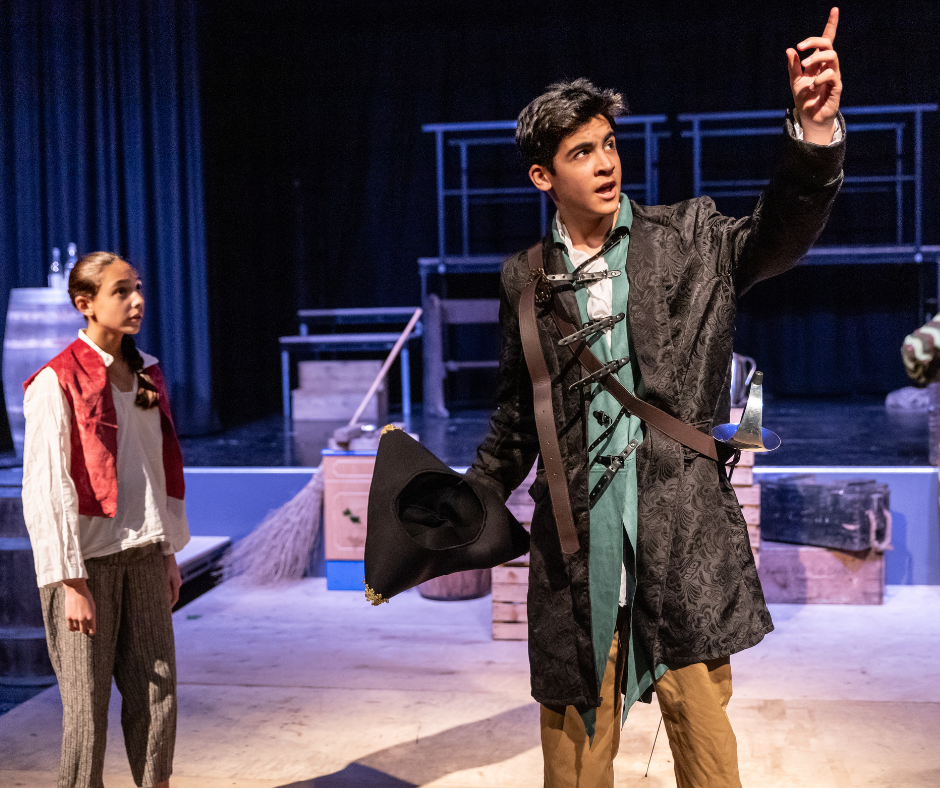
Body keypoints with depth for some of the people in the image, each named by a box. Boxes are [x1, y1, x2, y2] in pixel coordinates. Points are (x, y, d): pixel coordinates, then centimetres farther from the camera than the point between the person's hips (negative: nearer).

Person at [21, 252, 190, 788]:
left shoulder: (146, 373, 10)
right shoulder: (58, 381, -11)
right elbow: (47, 487, -13)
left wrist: (168, 550, 14)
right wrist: (70, 582, -15)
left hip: (143, 557, 6)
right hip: (86, 561, -6)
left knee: (158, 693, 8)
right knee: (88, 704, 2)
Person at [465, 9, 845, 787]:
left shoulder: (688, 239, 5)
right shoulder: (525, 279, 8)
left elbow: (780, 235, -13)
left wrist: (814, 132, -30)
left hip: (683, 539, -1)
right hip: (574, 545, 2)